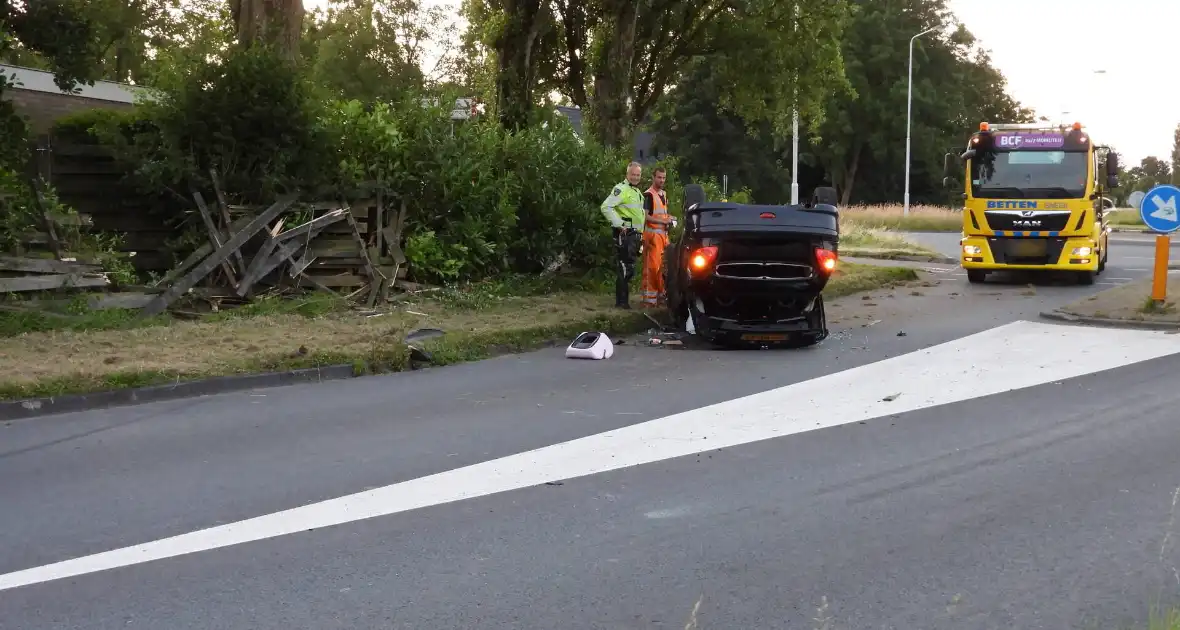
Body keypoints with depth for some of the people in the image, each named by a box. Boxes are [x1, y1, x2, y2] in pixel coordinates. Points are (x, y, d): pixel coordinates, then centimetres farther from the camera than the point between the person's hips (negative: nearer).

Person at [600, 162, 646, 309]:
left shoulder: (637, 192, 21)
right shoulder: (621, 189, -10)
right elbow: (606, 207, -21)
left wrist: (641, 234, 24)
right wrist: (619, 224, -23)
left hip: (635, 234, 10)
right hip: (625, 234, -10)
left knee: (629, 268, 12)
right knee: (624, 267, -12)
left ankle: (624, 298, 19)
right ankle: (621, 301, -10)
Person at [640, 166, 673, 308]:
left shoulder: (664, 194, 20)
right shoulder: (648, 195, -8)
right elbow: (645, 216, -16)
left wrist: (669, 218, 13)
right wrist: (663, 221, -18)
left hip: (664, 233, 8)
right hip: (652, 233, -8)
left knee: (662, 265, 11)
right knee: (652, 266, -12)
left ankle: (660, 293, 20)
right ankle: (647, 298, -10)